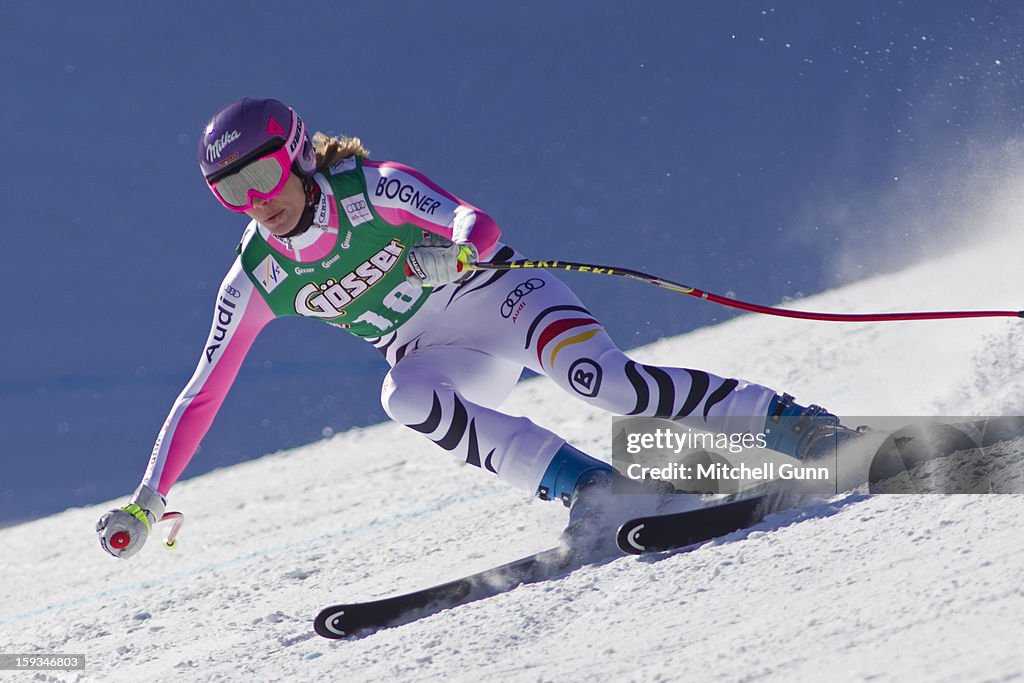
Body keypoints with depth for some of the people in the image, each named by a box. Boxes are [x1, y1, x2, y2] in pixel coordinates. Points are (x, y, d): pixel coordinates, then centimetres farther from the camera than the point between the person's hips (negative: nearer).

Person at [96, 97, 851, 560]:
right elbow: (204, 391, 0)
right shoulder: (257, 280, -6)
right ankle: (592, 487, -34)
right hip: (452, 362, 4)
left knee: (596, 374, -31)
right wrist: (147, 500, -4)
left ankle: (787, 420, -22)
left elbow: (478, 224, -31)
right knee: (405, 397, -31)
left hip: (499, 295, -4)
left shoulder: (374, 189, -19)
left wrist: (452, 251, -56)